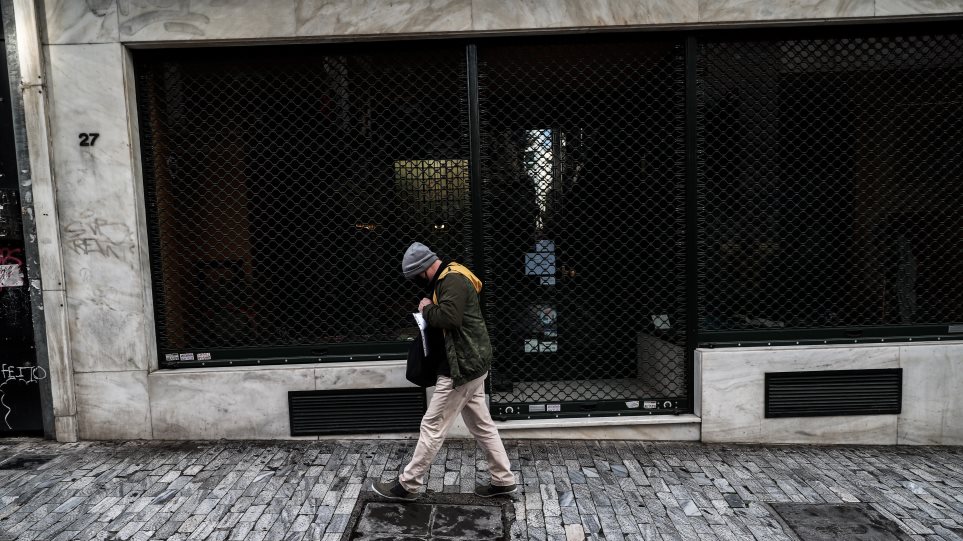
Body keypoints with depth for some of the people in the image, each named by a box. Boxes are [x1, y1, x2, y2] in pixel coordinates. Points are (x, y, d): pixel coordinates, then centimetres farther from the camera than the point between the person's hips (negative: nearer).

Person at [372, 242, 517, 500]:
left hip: (462, 367, -11)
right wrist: (430, 310, 3)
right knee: (482, 425, 16)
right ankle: (503, 479, 25)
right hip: (471, 363, 11)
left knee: (432, 426, 1)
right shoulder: (451, 278, 16)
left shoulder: (452, 280, -17)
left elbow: (449, 317, -30)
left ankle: (407, 485, 13)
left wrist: (426, 309, -13)